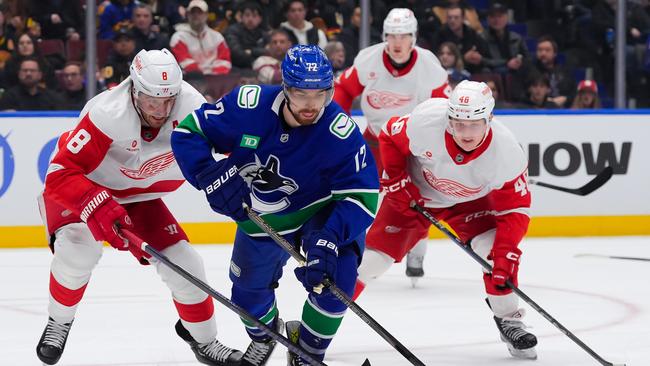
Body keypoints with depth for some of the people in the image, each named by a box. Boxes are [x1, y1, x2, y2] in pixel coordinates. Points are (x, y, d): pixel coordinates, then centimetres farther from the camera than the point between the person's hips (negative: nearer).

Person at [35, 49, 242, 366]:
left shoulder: (190, 105, -27)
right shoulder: (108, 116, -40)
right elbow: (60, 174, -41)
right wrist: (98, 207, -54)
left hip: (137, 195, 5)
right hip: (80, 187, -4)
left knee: (182, 261, -3)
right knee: (79, 248, -30)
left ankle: (203, 340, 21)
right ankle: (58, 322, 0)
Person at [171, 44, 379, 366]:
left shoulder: (340, 132, -33)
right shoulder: (249, 106, -29)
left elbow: (361, 196, -31)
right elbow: (188, 133, -18)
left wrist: (330, 238, -46)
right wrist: (212, 176, -33)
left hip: (321, 209, -2)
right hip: (261, 217, 3)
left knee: (334, 278, -24)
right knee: (248, 292, 14)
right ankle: (264, 336, 52)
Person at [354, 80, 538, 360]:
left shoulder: (506, 151, -33)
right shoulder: (425, 124, -36)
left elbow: (515, 211, -25)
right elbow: (390, 136, -12)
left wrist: (504, 256, -34)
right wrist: (396, 180, -16)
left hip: (469, 200, 0)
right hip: (415, 193, 0)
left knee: (495, 247, -22)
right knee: (372, 255, -6)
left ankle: (509, 320, -1)